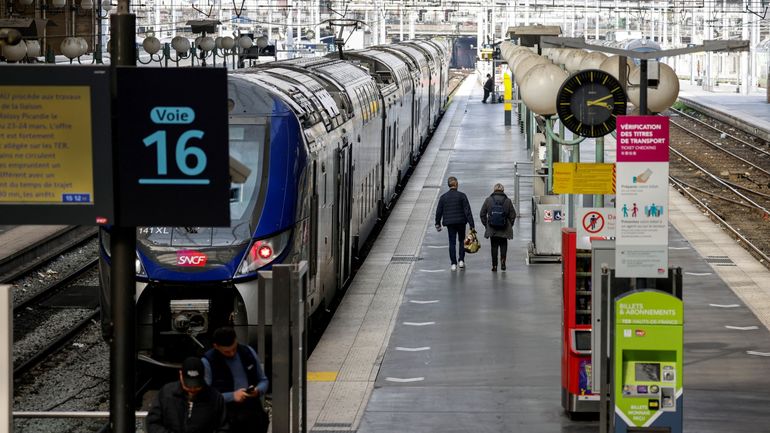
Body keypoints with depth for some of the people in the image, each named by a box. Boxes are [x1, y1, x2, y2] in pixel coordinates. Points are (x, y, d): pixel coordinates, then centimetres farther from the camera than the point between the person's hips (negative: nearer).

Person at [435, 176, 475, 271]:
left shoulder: (443, 197, 0)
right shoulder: (461, 196, -7)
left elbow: (438, 211, 4)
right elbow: (467, 211, -10)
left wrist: (438, 224, 16)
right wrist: (471, 225, -9)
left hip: (449, 223, 1)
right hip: (461, 222, -1)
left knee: (452, 243, 5)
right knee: (462, 240, 17)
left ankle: (453, 264, 1)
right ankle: (461, 261, 9)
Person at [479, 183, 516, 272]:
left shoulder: (488, 200, -1)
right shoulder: (507, 201, -2)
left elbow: (482, 214, 3)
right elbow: (513, 215, 1)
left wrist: (486, 224, 12)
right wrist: (509, 226, 14)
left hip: (492, 229, 0)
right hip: (504, 230, 0)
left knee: (494, 246, 8)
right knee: (503, 245, 13)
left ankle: (494, 265, 5)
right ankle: (502, 260, -9)